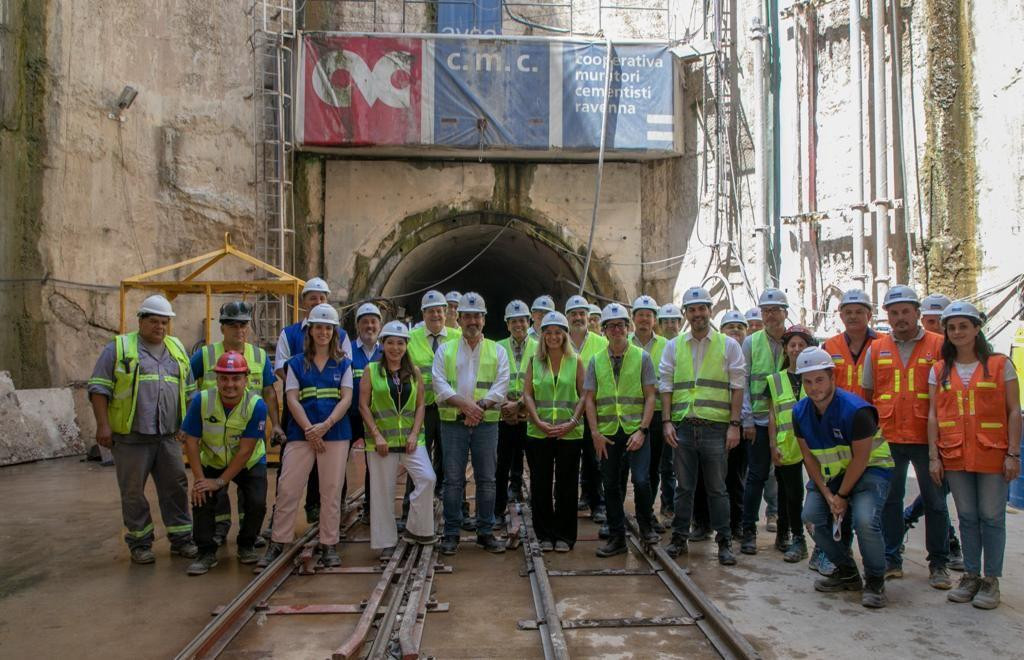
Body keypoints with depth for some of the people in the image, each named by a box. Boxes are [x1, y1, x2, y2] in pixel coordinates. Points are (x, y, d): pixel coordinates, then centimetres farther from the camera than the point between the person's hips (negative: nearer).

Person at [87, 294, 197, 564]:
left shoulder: (177, 349, 15)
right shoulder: (119, 348, 1)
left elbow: (189, 390, 20)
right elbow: (99, 388, -2)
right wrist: (103, 425, -9)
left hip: (168, 436, 4)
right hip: (131, 437, -4)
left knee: (176, 487, 6)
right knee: (133, 491, 4)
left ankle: (181, 538, 16)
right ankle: (140, 542, 16)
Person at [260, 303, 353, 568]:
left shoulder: (343, 363, 9)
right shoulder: (296, 363, 8)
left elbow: (346, 398, 0)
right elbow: (292, 399, 0)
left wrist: (326, 425, -14)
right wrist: (310, 431, -12)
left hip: (335, 433, 0)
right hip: (301, 432, 0)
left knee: (332, 491, 3)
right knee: (287, 489, -2)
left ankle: (329, 546, 12)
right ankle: (277, 543, 10)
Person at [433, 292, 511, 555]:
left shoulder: (497, 351, 9)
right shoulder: (445, 350, 9)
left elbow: (501, 386, -1)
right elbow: (439, 384, -3)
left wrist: (481, 405, -17)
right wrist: (465, 404, -17)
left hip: (486, 423, 1)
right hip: (453, 423, 0)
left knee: (486, 479, 5)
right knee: (453, 479, 2)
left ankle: (485, 532, 16)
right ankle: (451, 533, 12)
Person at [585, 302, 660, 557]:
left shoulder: (642, 357, 2)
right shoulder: (596, 361, 8)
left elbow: (650, 396, -1)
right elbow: (589, 399, 7)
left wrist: (642, 430, -10)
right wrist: (595, 433, -3)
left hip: (635, 430, -2)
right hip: (607, 432, 3)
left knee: (641, 480, -13)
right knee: (611, 486, 7)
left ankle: (646, 526, 14)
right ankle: (617, 538, 20)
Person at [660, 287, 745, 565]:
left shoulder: (728, 345, 5)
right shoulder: (673, 346, 10)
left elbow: (738, 387, 2)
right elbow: (666, 386, 8)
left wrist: (734, 425, -5)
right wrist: (667, 422, 0)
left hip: (715, 427, -2)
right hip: (683, 426, 2)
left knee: (717, 488, 5)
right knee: (684, 487, 10)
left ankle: (724, 542, 15)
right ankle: (679, 538, 20)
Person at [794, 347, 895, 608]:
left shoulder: (856, 410, -25)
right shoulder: (800, 412, -7)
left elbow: (860, 458, -19)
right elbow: (809, 456, -2)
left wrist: (842, 496, -15)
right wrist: (827, 494, -11)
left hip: (870, 469, -5)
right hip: (830, 473, 6)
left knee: (865, 521, -28)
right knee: (812, 515, -14)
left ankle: (875, 581, 0)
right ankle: (847, 573, 10)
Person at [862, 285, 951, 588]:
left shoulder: (939, 346, 0)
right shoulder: (876, 349, 8)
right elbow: (866, 394, 14)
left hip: (926, 438, -2)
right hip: (887, 438, 2)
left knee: (934, 501, 7)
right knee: (889, 499, 10)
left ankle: (938, 563, 20)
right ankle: (891, 560, 22)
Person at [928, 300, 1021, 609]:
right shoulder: (939, 370, 9)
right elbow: (933, 415, 7)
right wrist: (934, 456, 1)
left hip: (992, 455, -2)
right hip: (955, 456, 3)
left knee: (991, 517, 2)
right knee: (967, 517, 10)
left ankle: (991, 581, 13)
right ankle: (970, 576, 20)